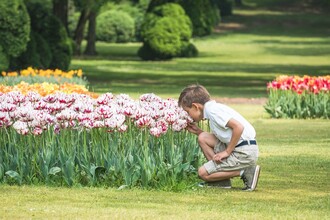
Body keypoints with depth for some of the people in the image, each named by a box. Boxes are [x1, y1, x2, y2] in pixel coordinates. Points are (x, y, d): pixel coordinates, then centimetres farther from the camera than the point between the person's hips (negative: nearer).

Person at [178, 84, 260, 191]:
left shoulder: (212, 110, -13)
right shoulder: (214, 108, 17)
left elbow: (238, 127, -23)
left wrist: (227, 152, -15)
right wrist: (197, 131, 16)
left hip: (244, 153, -9)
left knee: (203, 173, -6)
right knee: (203, 138, 11)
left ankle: (246, 173, -5)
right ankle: (223, 182, 7)